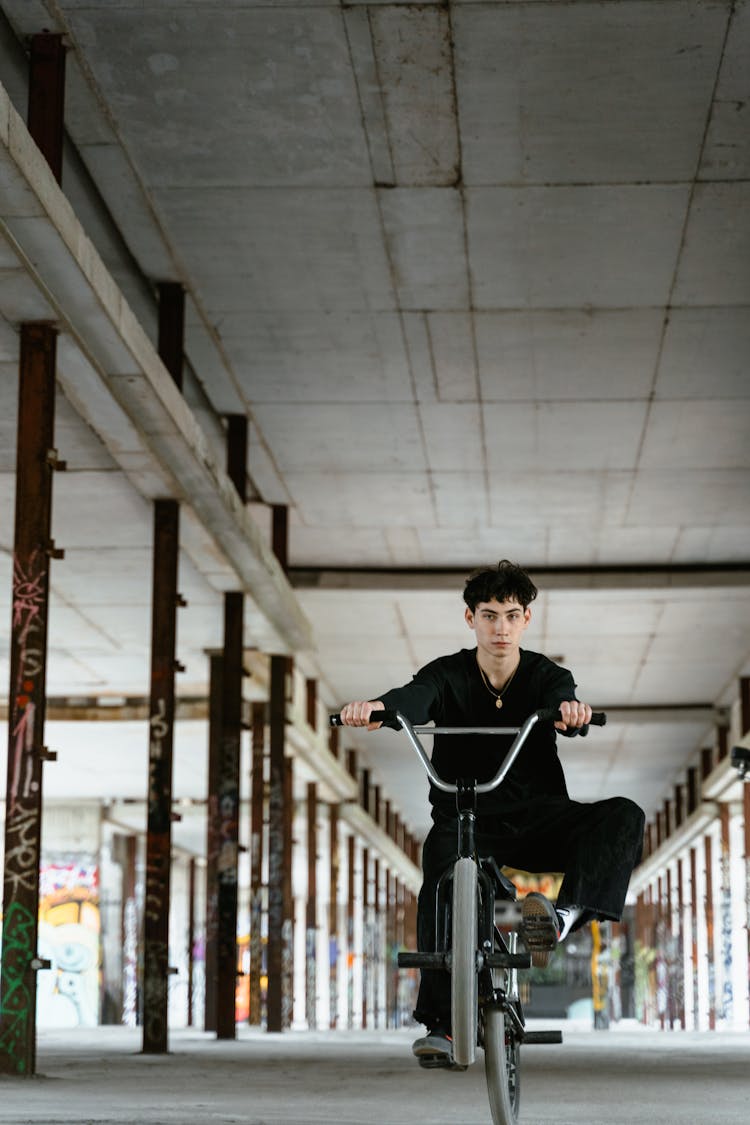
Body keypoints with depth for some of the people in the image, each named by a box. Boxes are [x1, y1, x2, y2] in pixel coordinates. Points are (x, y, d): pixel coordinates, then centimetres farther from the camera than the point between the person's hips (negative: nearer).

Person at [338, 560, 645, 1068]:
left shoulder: (547, 677, 0)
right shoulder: (447, 676, -3)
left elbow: (564, 704, -25)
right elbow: (414, 700, -26)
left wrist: (570, 712, -52)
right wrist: (375, 707, -51)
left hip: (534, 818, 1)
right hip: (463, 816, -1)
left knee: (623, 817, -26)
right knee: (440, 885, -33)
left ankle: (563, 917, -47)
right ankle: (441, 1025, -34)